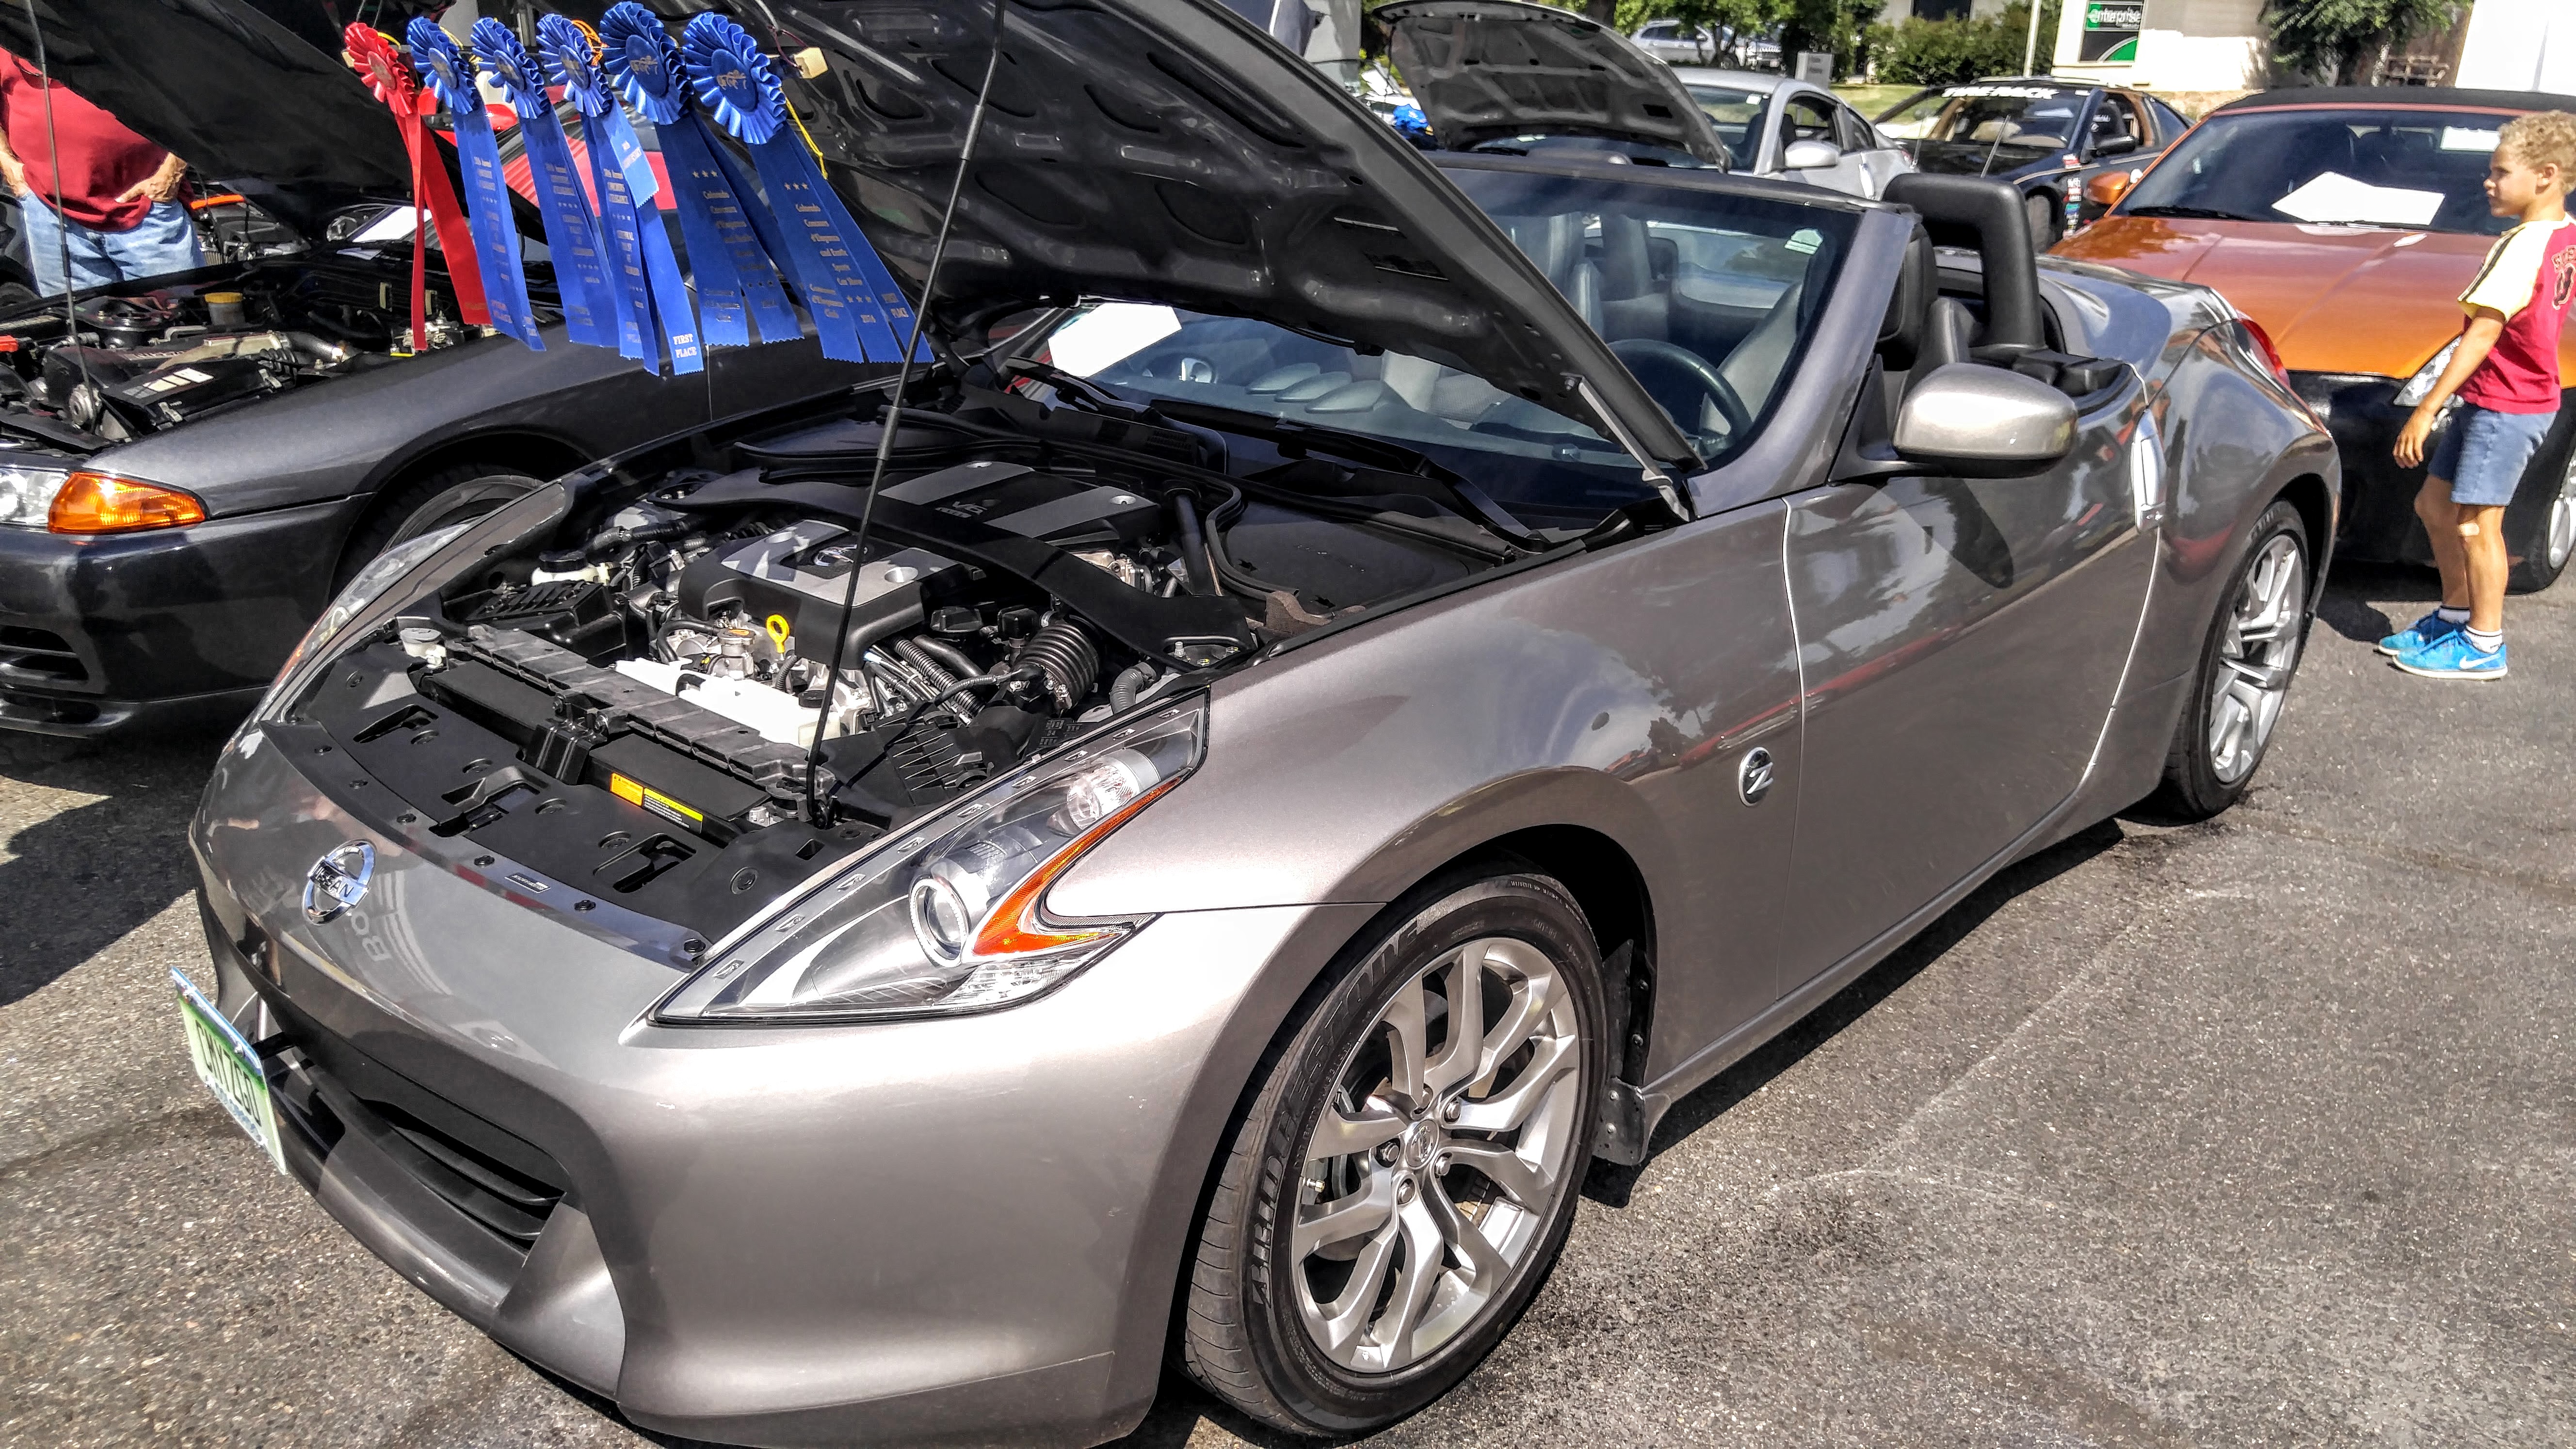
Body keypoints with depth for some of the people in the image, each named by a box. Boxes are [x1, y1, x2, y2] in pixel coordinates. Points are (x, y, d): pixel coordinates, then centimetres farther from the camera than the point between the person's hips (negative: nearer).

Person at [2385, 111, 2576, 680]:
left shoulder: (2525, 247, -21)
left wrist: (2426, 410, -23)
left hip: (2506, 407, -10)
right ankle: (2456, 614, 29)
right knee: (2435, 505, 17)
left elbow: (2481, 336, -24)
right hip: (2491, 401, 10)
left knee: (2476, 523, -1)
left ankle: (2483, 645, 9)